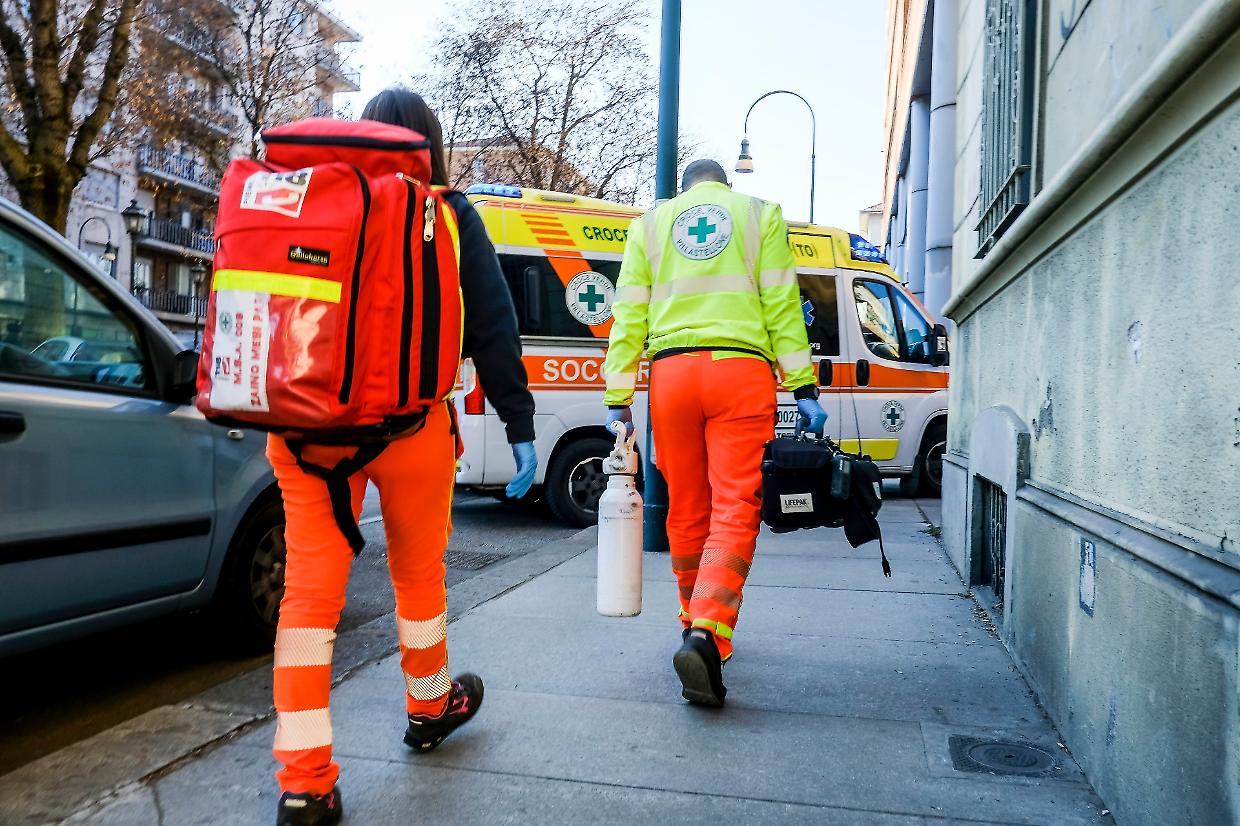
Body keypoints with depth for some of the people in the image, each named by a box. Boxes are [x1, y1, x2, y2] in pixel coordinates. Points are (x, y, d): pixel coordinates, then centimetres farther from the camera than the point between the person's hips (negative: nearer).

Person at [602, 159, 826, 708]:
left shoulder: (650, 223, 19)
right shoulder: (759, 214, 15)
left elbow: (629, 315, 10)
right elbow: (781, 303, 4)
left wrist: (617, 399, 8)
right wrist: (803, 389, 1)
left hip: (672, 372, 2)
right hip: (741, 372, -2)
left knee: (687, 510, 12)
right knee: (735, 510, -6)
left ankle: (696, 625, 25)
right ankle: (706, 635, -22)